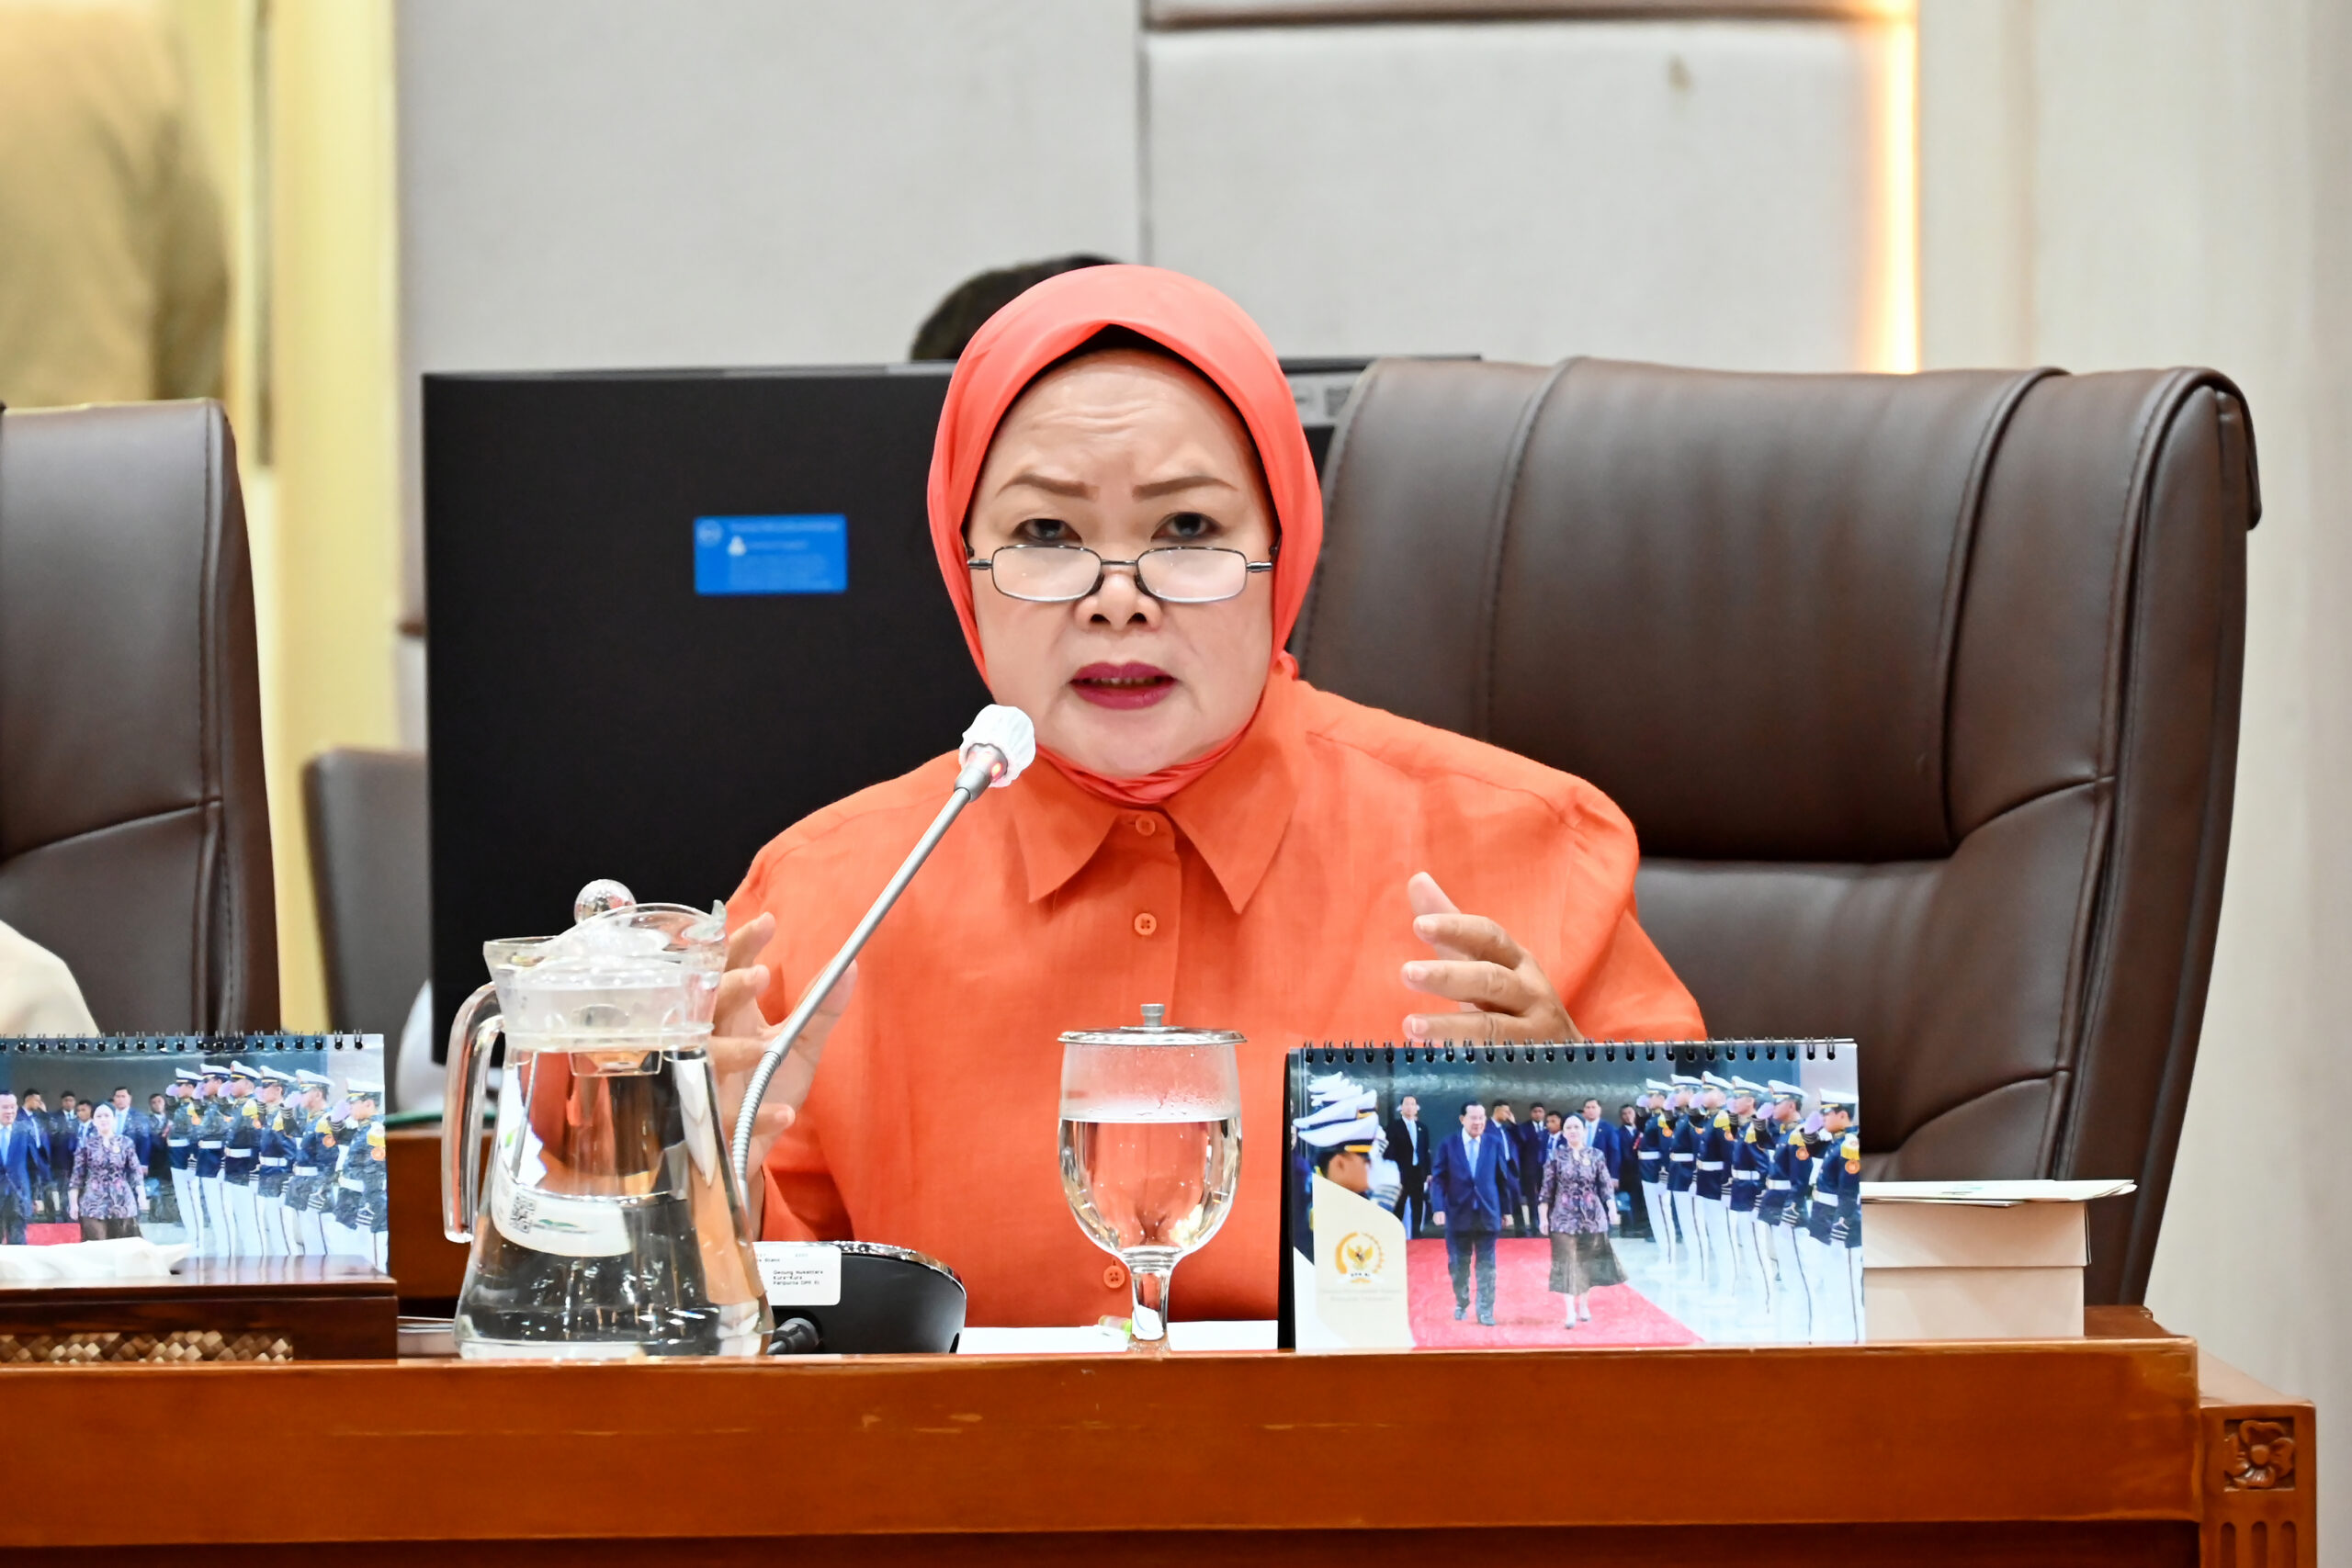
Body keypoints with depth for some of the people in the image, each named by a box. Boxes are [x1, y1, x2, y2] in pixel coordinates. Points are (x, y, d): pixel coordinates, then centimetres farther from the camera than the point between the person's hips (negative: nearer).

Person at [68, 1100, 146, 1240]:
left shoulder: (126, 1143, 6)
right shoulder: (86, 1143, 3)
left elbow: (136, 1172, 6)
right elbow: (77, 1175, 5)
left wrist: (142, 1195, -7)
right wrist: (73, 1203, 1)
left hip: (122, 1204, 1)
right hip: (94, 1204, -1)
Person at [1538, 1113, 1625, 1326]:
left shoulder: (1596, 1155, 2)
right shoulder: (1556, 1156, 1)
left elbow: (1606, 1185, 1)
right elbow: (1547, 1188, 2)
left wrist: (1612, 1208, -12)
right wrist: (1543, 1216, -1)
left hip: (1592, 1216, 1)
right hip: (1564, 1216, -1)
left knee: (1588, 1261, 7)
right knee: (1567, 1262, -5)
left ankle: (1584, 1305, 22)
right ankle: (1571, 1311, -5)